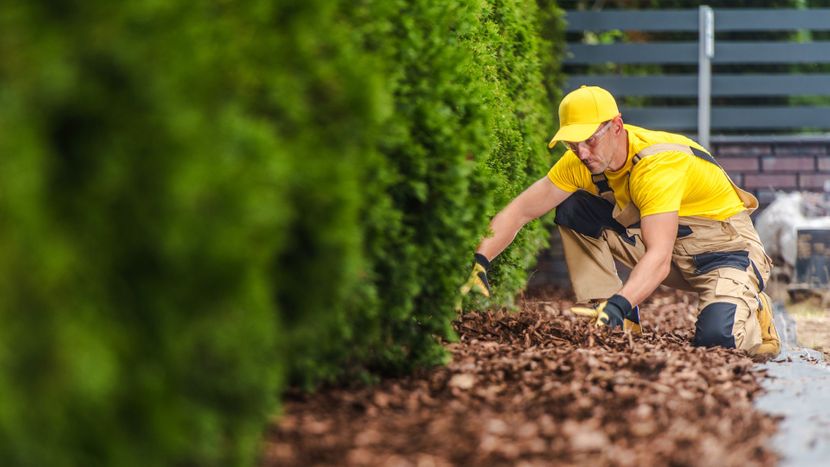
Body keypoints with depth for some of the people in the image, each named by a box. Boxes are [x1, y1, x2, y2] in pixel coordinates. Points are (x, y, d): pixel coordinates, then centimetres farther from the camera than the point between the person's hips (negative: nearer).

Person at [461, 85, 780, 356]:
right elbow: (520, 211, -11)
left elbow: (658, 260, -44)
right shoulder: (582, 161, -12)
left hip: (725, 246, -7)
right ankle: (622, 327, -5)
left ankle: (751, 310, 5)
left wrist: (617, 306, -59)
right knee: (572, 211, -9)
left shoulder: (659, 163, -34)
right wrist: (478, 264, -26)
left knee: (716, 337, -34)